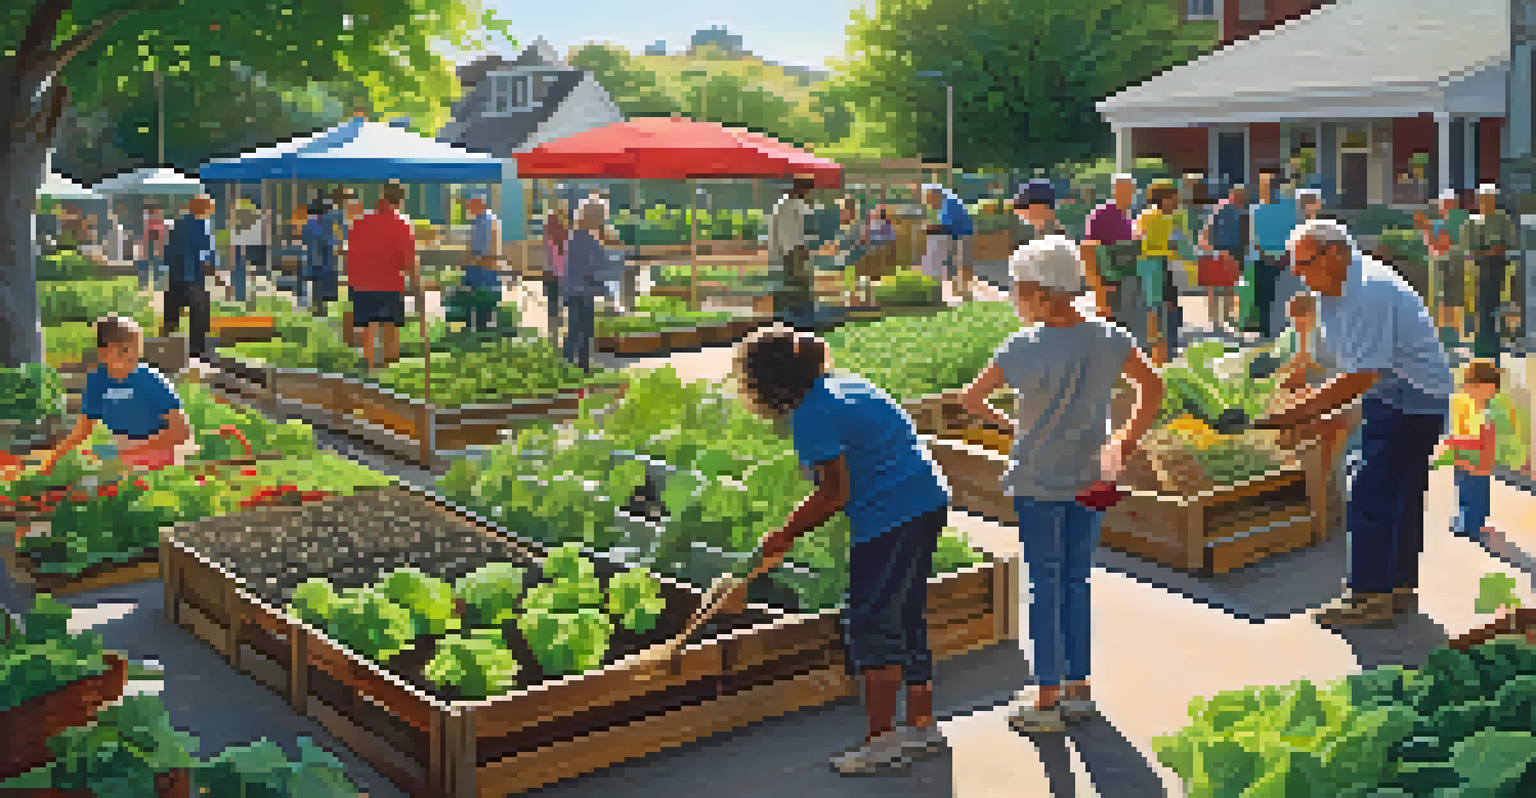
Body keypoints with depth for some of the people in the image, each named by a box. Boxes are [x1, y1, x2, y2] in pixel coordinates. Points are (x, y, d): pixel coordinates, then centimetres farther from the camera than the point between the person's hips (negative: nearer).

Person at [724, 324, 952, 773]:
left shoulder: (811, 416, -13)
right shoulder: (846, 384, 16)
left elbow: (835, 493, -17)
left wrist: (786, 536, -7)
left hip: (891, 518, -10)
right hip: (926, 504, 10)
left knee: (871, 628, -3)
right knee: (906, 622, 17)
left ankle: (881, 741, 2)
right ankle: (923, 727, 25)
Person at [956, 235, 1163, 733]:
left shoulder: (1023, 349, -16)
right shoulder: (1109, 340, -2)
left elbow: (970, 399, -9)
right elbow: (1153, 389, 8)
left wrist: (1006, 424, 9)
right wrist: (1126, 444, 12)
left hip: (1037, 484, -4)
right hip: (1090, 483, 5)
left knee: (1045, 586, 3)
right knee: (1076, 583, 14)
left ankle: (1048, 700, 8)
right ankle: (1078, 688, 22)